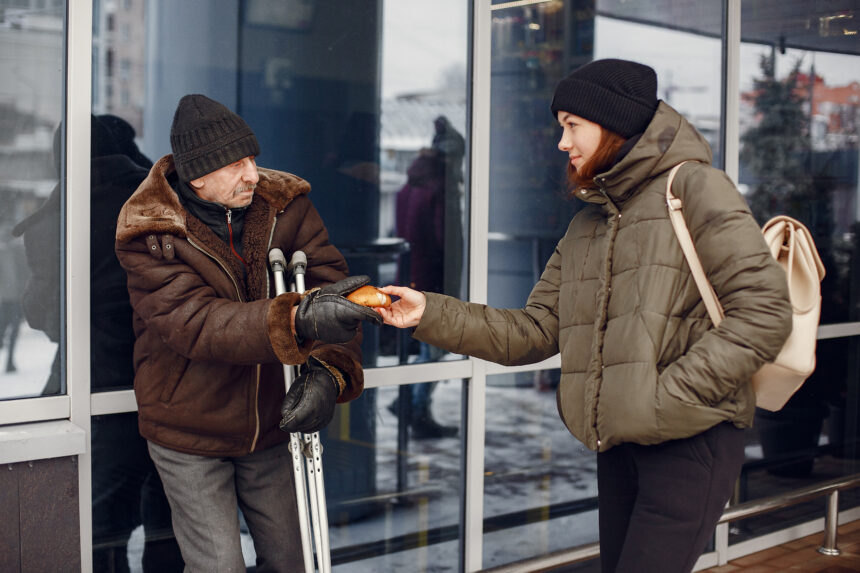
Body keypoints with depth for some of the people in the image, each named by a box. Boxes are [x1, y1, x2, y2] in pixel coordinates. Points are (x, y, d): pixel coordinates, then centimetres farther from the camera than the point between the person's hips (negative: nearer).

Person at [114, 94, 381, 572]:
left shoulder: (285, 203, -7)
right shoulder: (148, 234, -18)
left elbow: (333, 286, -11)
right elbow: (196, 323, -32)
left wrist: (330, 371, -31)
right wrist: (298, 320, -48)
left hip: (269, 428, 4)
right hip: (190, 435, -3)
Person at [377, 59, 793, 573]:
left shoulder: (693, 188, -6)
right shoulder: (586, 227, 17)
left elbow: (764, 310, -15)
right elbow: (535, 330, 11)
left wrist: (667, 395, -18)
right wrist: (431, 313, 0)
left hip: (692, 440, -7)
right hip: (618, 446, 7)